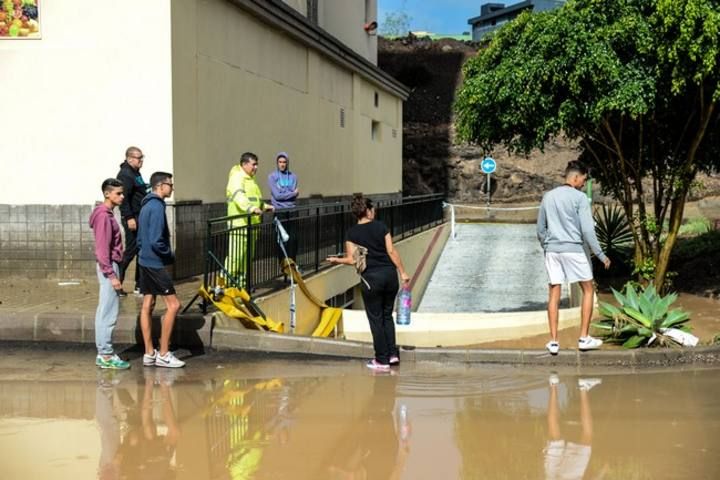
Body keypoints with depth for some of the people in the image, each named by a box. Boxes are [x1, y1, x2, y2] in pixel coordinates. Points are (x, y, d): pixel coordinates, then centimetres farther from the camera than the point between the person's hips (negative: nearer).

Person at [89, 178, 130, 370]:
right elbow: (103, 249, -20)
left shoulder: (107, 214, 14)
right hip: (108, 266, -10)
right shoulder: (103, 216, -15)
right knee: (109, 312, -7)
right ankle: (105, 355, -4)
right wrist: (112, 275, -21)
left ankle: (104, 353, 16)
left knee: (106, 311, 12)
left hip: (110, 265, 10)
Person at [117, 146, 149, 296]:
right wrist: (129, 218, -25)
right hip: (132, 218, -10)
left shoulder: (136, 172, 17)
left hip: (141, 217, 10)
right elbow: (124, 198, -22)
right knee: (131, 251, -8)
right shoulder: (125, 174, -14)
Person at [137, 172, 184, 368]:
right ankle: (163, 354, -4)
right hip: (155, 263, -10)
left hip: (145, 261, 10)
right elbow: (156, 241, -22)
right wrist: (170, 256, -8)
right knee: (173, 304, -6)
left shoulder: (146, 206, 13)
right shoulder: (157, 207, -17)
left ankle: (149, 353, 13)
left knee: (147, 305, 9)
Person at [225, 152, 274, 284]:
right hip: (239, 223, -10)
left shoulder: (250, 179, 22)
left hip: (251, 223, 10)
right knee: (235, 254, -12)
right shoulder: (237, 178, -11)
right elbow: (239, 196, -28)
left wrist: (264, 206, 27)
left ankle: (242, 282, 23)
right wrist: (251, 208, -42)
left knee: (247, 255, 14)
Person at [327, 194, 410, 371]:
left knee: (376, 318, 7)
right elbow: (392, 251, -1)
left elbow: (352, 260, -6)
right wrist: (402, 272, 4)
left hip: (371, 277, -2)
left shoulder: (352, 232, -2)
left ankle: (382, 360, 10)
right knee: (387, 315, 18)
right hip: (389, 274, 2)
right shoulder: (380, 226, 2)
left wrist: (336, 260, 12)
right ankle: (393, 354, 15)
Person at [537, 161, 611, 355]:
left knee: (554, 294, 6)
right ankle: (584, 338, 7)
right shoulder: (579, 198, -8)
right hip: (573, 250, -5)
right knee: (588, 290, 9)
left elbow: (540, 229, 14)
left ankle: (553, 341, 3)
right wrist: (600, 255, -6)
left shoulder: (548, 197, 9)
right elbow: (587, 230, -12)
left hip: (552, 250, 5)